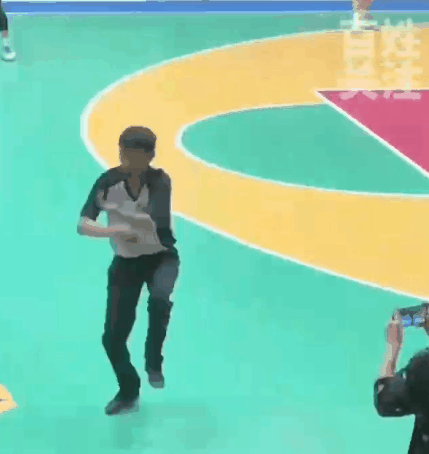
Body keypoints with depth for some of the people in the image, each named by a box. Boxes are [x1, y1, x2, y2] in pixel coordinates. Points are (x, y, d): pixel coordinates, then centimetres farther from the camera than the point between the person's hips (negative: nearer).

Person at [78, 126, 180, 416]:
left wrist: (115, 209, -27)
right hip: (126, 262, 2)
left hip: (161, 258, -2)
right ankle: (128, 392, 27)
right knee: (113, 337, -1)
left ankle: (154, 363, -11)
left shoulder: (160, 181, -19)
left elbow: (156, 222, -34)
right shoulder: (108, 182, -14)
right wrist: (115, 231, -38)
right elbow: (83, 226, -20)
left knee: (159, 299, -37)